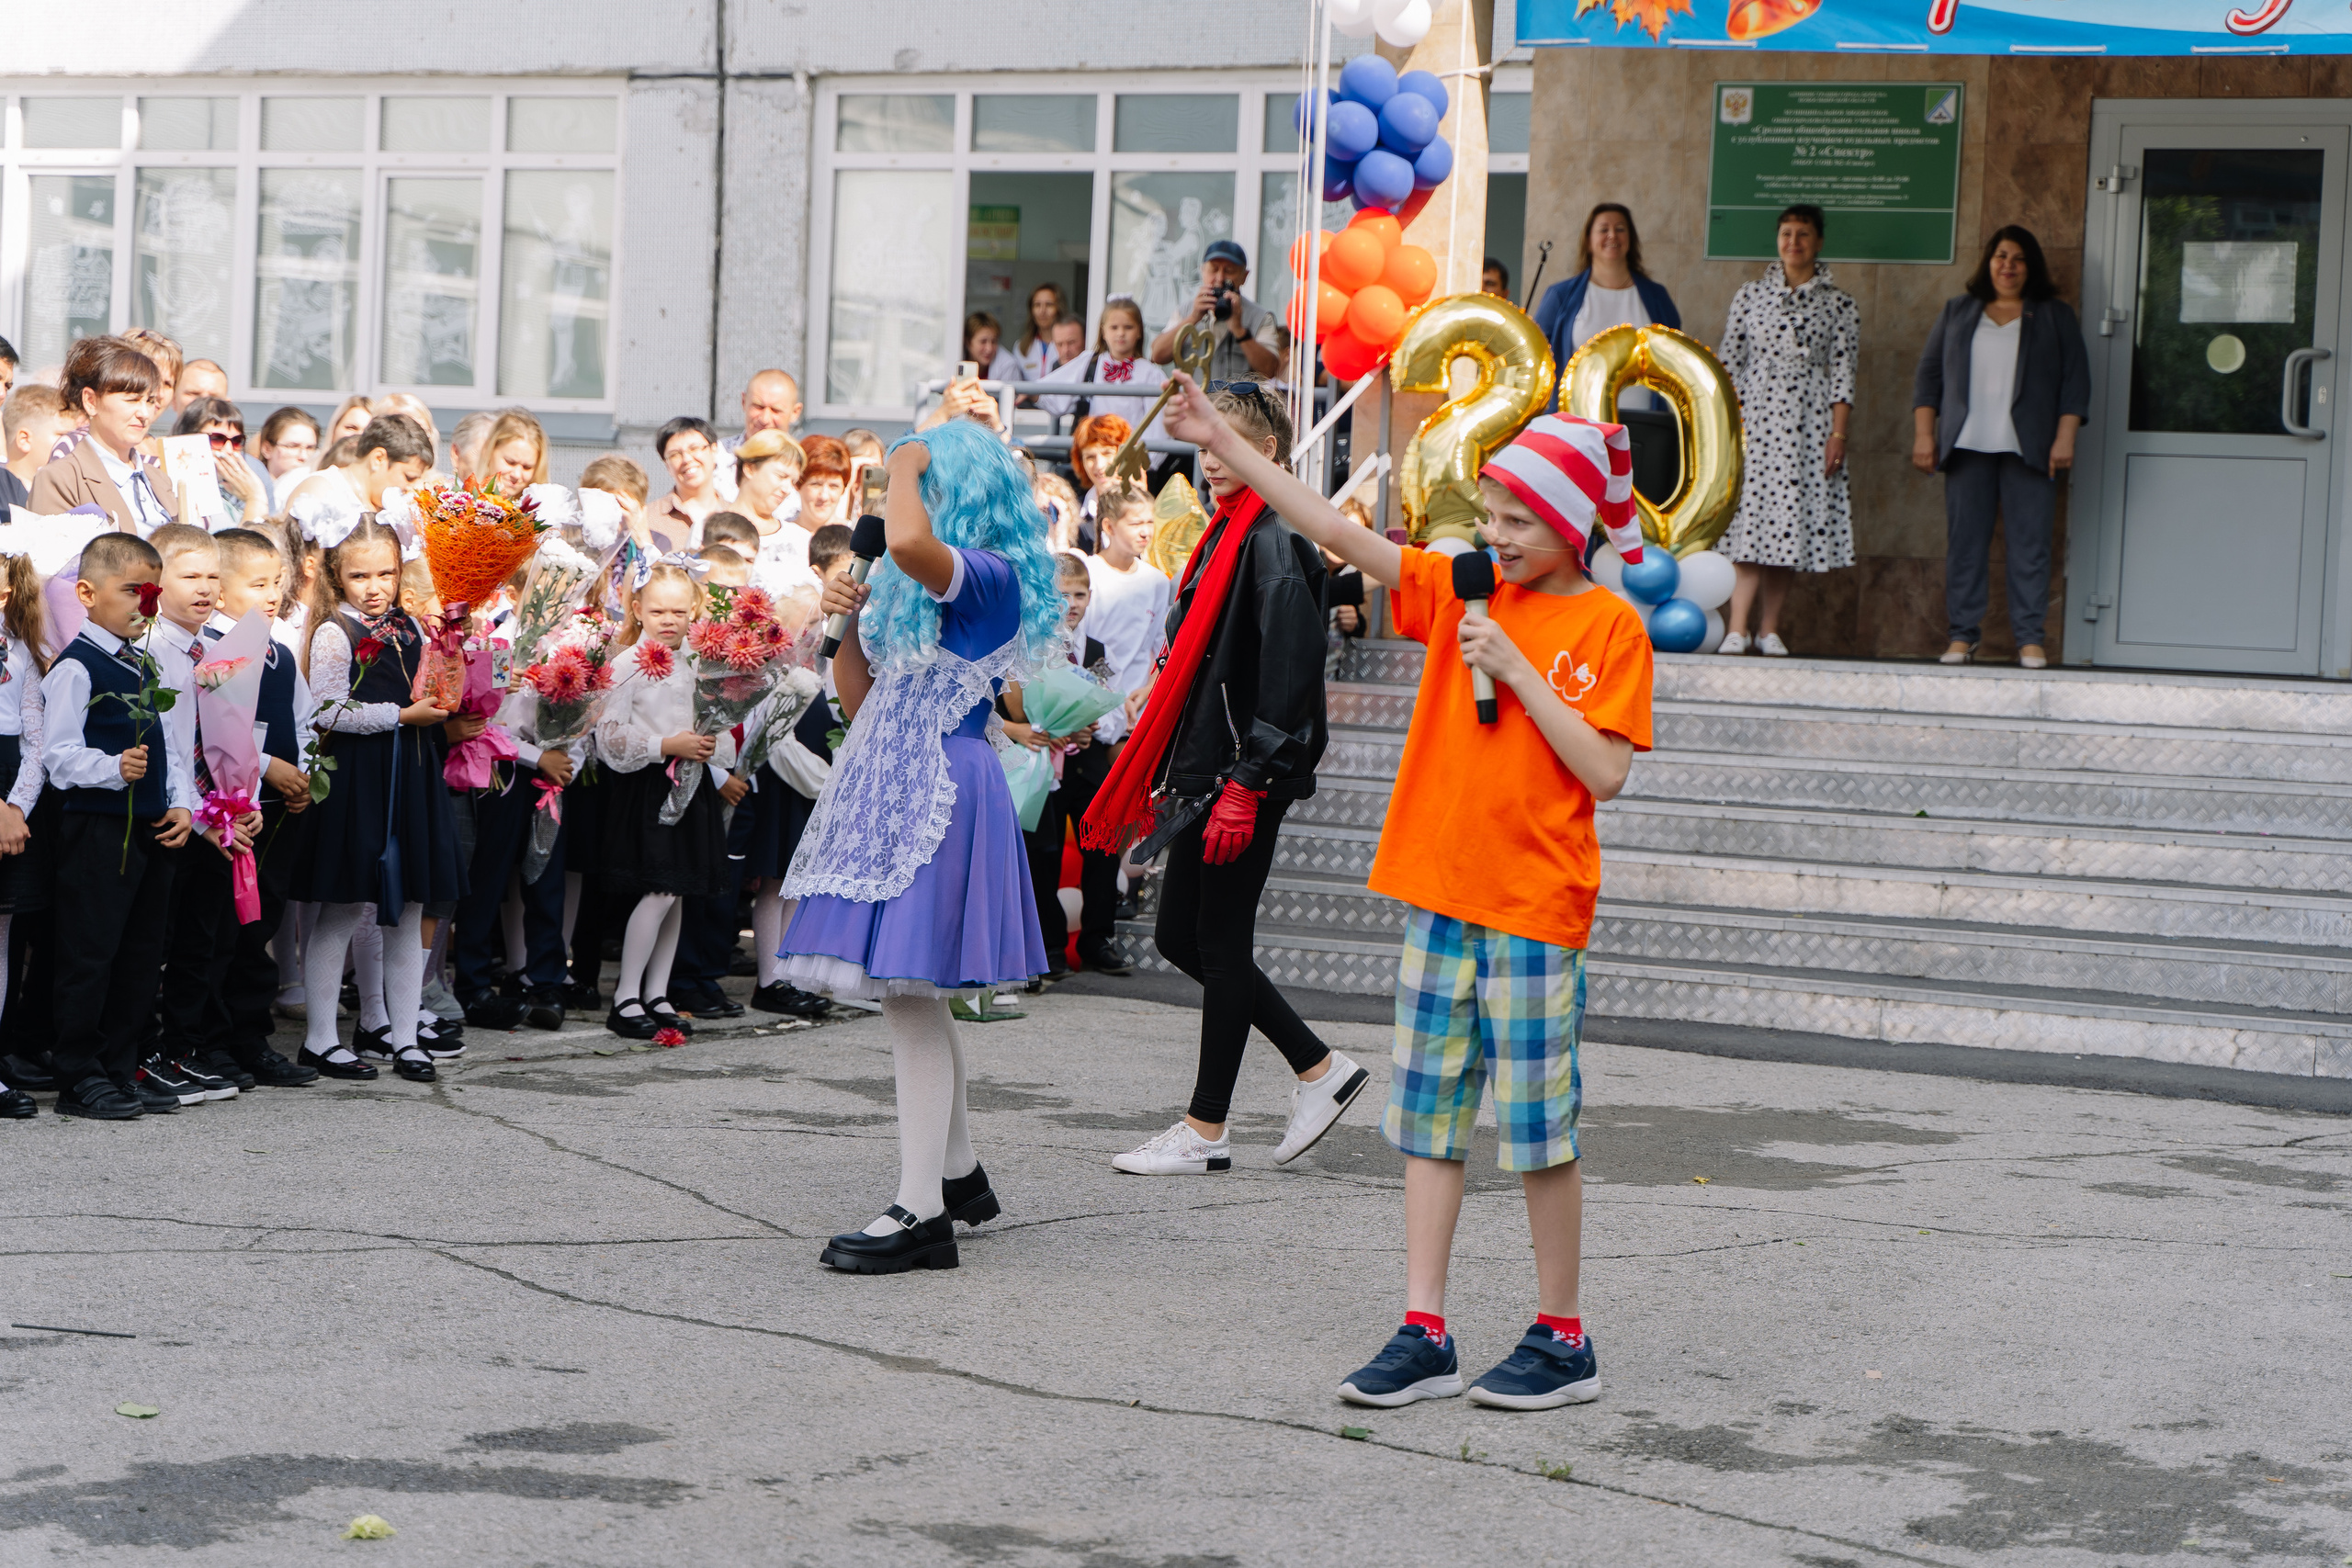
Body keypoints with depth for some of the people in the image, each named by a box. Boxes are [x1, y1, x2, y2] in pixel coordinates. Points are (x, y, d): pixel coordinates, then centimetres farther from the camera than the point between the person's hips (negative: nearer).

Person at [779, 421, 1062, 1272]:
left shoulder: (992, 574, -11)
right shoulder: (916, 586, 18)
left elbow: (908, 542, -34)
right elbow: (861, 701, 21)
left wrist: (906, 465, -16)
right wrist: (853, 620, 5)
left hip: (938, 790, -10)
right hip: (890, 785, 10)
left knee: (908, 991, -11)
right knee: (911, 993, 16)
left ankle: (922, 1212, -9)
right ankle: (959, 1173, 29)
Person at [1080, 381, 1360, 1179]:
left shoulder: (1275, 543, -14)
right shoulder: (1226, 535, 16)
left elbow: (1287, 671, -20)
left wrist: (1246, 783, -22)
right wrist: (1168, 775, 20)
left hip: (1246, 777, -10)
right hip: (1205, 769, 10)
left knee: (1221, 942, -2)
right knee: (1179, 937, 11)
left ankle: (1206, 1130, 7)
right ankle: (1319, 1067, 20)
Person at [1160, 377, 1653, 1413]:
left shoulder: (1610, 627, -5)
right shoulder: (1462, 591, 8)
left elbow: (1605, 772, -13)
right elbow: (1344, 535, 5)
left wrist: (1515, 667, -16)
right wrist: (1229, 446, -1)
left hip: (1536, 908, -5)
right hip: (1440, 891, 6)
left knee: (1537, 1127, 0)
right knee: (1429, 1117, 6)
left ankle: (1562, 1338, 12)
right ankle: (1424, 1336, 11)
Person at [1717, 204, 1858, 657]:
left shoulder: (1839, 305, 7)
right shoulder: (1750, 295, 10)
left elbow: (1843, 372, 4)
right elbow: (1729, 360, 10)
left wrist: (1838, 434, -5)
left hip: (1809, 423, 0)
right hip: (1754, 416, 0)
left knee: (1791, 521, -1)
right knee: (1748, 517, -11)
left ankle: (1769, 628, 6)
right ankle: (1736, 630, -16)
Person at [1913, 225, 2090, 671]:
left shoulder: (2056, 317, 12)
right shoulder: (1957, 313, 17)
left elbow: (2075, 381, 7)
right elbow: (1929, 375, 15)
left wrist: (2065, 437, -4)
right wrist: (1924, 434, 5)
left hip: (2028, 449, -2)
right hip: (1967, 446, 2)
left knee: (2030, 543, -5)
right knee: (1965, 541, -1)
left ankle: (2030, 638, -3)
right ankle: (1963, 635, 3)